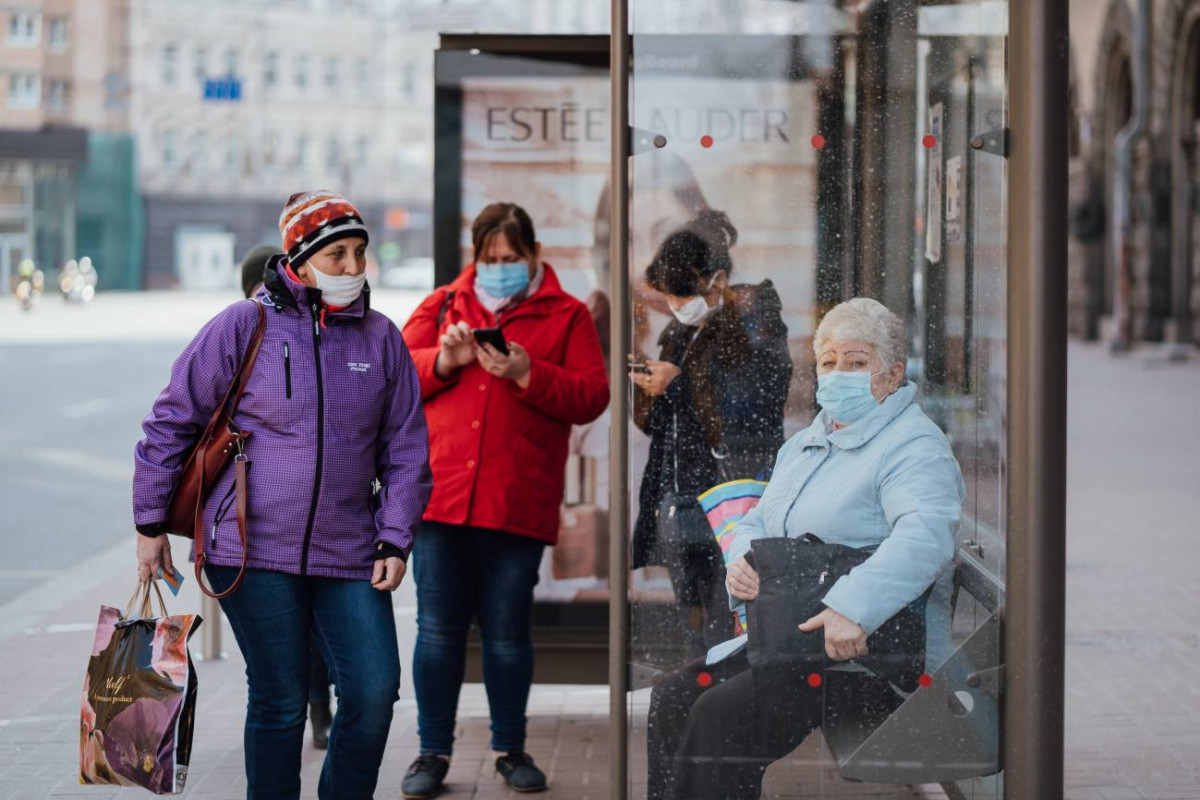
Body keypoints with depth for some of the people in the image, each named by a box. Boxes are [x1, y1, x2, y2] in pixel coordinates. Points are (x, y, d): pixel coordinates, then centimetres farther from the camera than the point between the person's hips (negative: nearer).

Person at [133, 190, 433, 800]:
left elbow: (405, 449, 10)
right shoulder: (243, 326, -4)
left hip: (349, 554, 3)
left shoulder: (381, 338, 6)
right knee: (280, 701, 0)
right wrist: (151, 524, 2)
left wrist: (395, 540, 2)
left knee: (374, 691, -4)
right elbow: (171, 423, 2)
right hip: (255, 550, -3)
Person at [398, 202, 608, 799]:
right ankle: (433, 752, 11)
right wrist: (443, 362, -9)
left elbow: (591, 397, -1)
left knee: (508, 632, 4)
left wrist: (528, 374, -14)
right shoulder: (442, 305, 14)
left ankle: (510, 748, 19)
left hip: (517, 503, -1)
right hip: (439, 496, 2)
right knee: (438, 628, 2)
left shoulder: (566, 316, 8)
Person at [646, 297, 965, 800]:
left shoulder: (913, 447, -9)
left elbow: (926, 534, -26)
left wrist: (855, 606, -40)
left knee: (723, 715, -26)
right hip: (782, 638, 9)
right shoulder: (803, 446, 21)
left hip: (869, 650, -9)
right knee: (671, 699, -9)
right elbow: (755, 524, 26)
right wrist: (741, 564, 0)